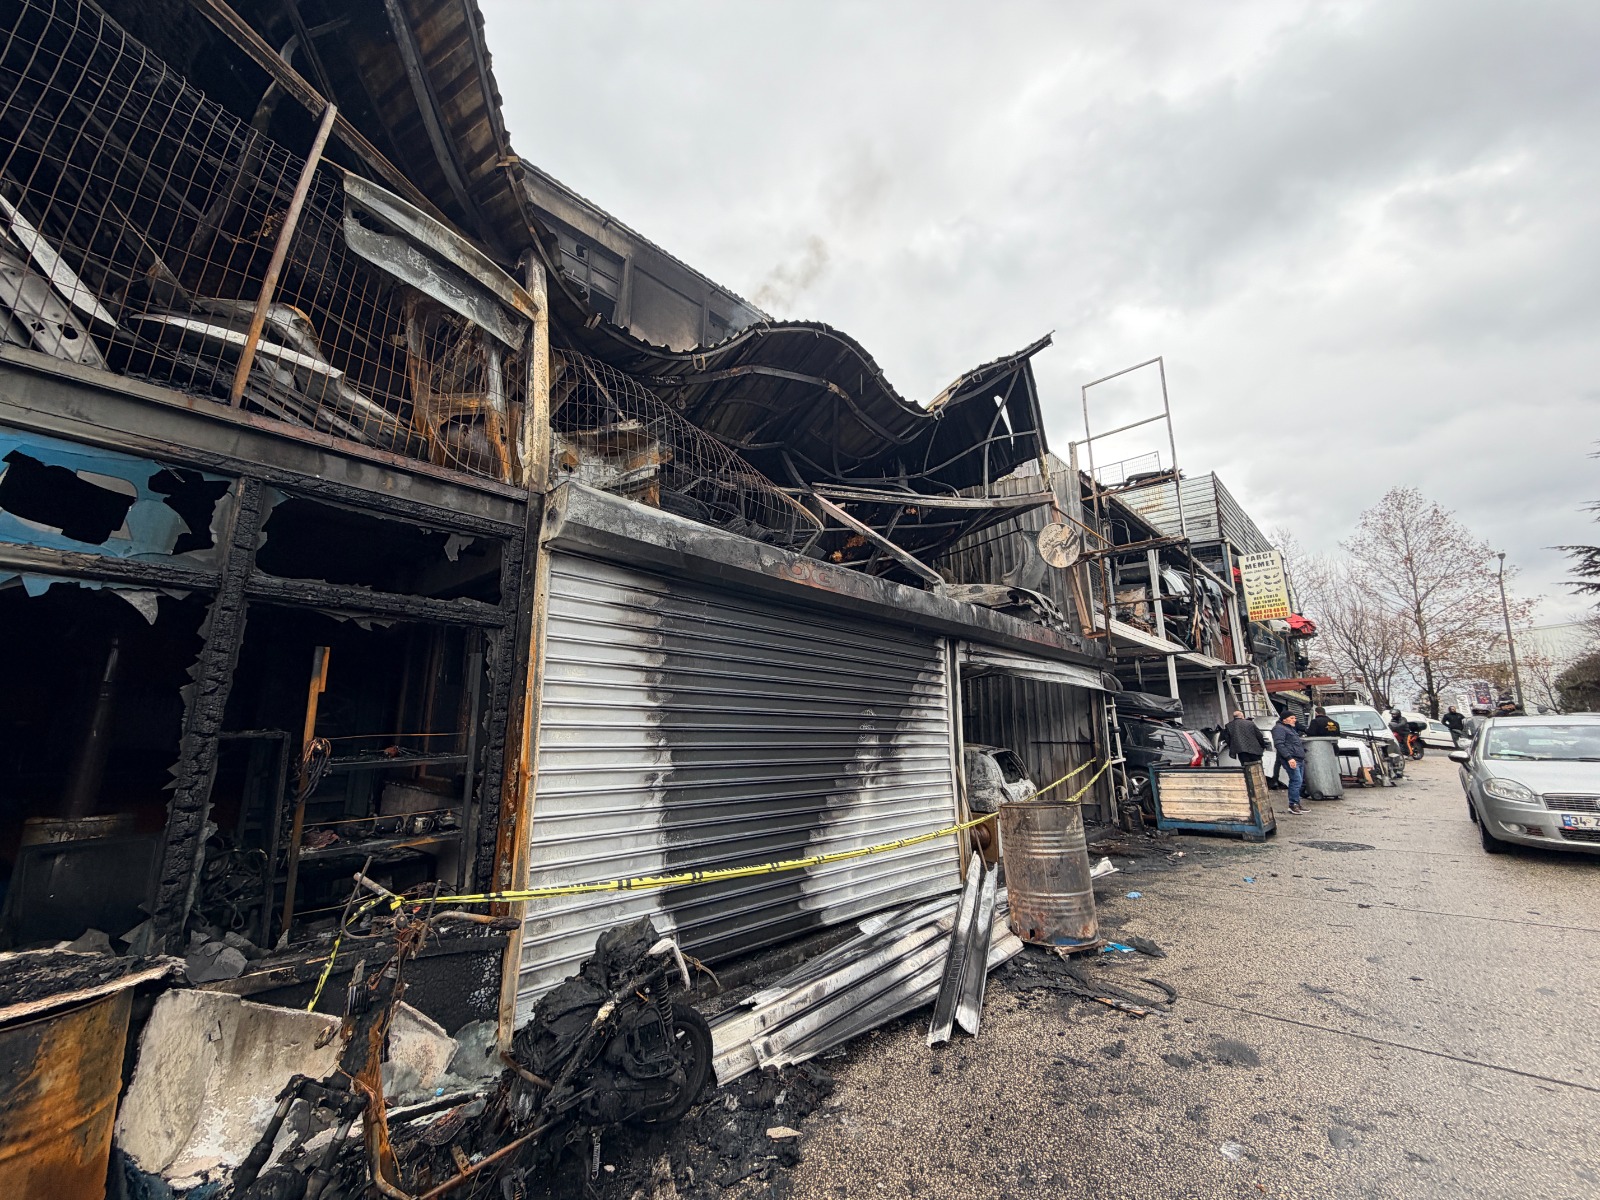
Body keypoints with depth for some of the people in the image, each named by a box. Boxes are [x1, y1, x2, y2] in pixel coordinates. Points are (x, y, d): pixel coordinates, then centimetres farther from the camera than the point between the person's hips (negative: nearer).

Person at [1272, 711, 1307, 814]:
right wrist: (1289, 758, -24)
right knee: (1297, 780, -14)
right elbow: (1279, 744, -18)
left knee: (1298, 782, 9)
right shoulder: (1279, 728, -6)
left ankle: (1296, 805, 14)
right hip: (1291, 760, -10)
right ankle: (1293, 804, -11)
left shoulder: (1291, 728, 25)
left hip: (1299, 759, 10)